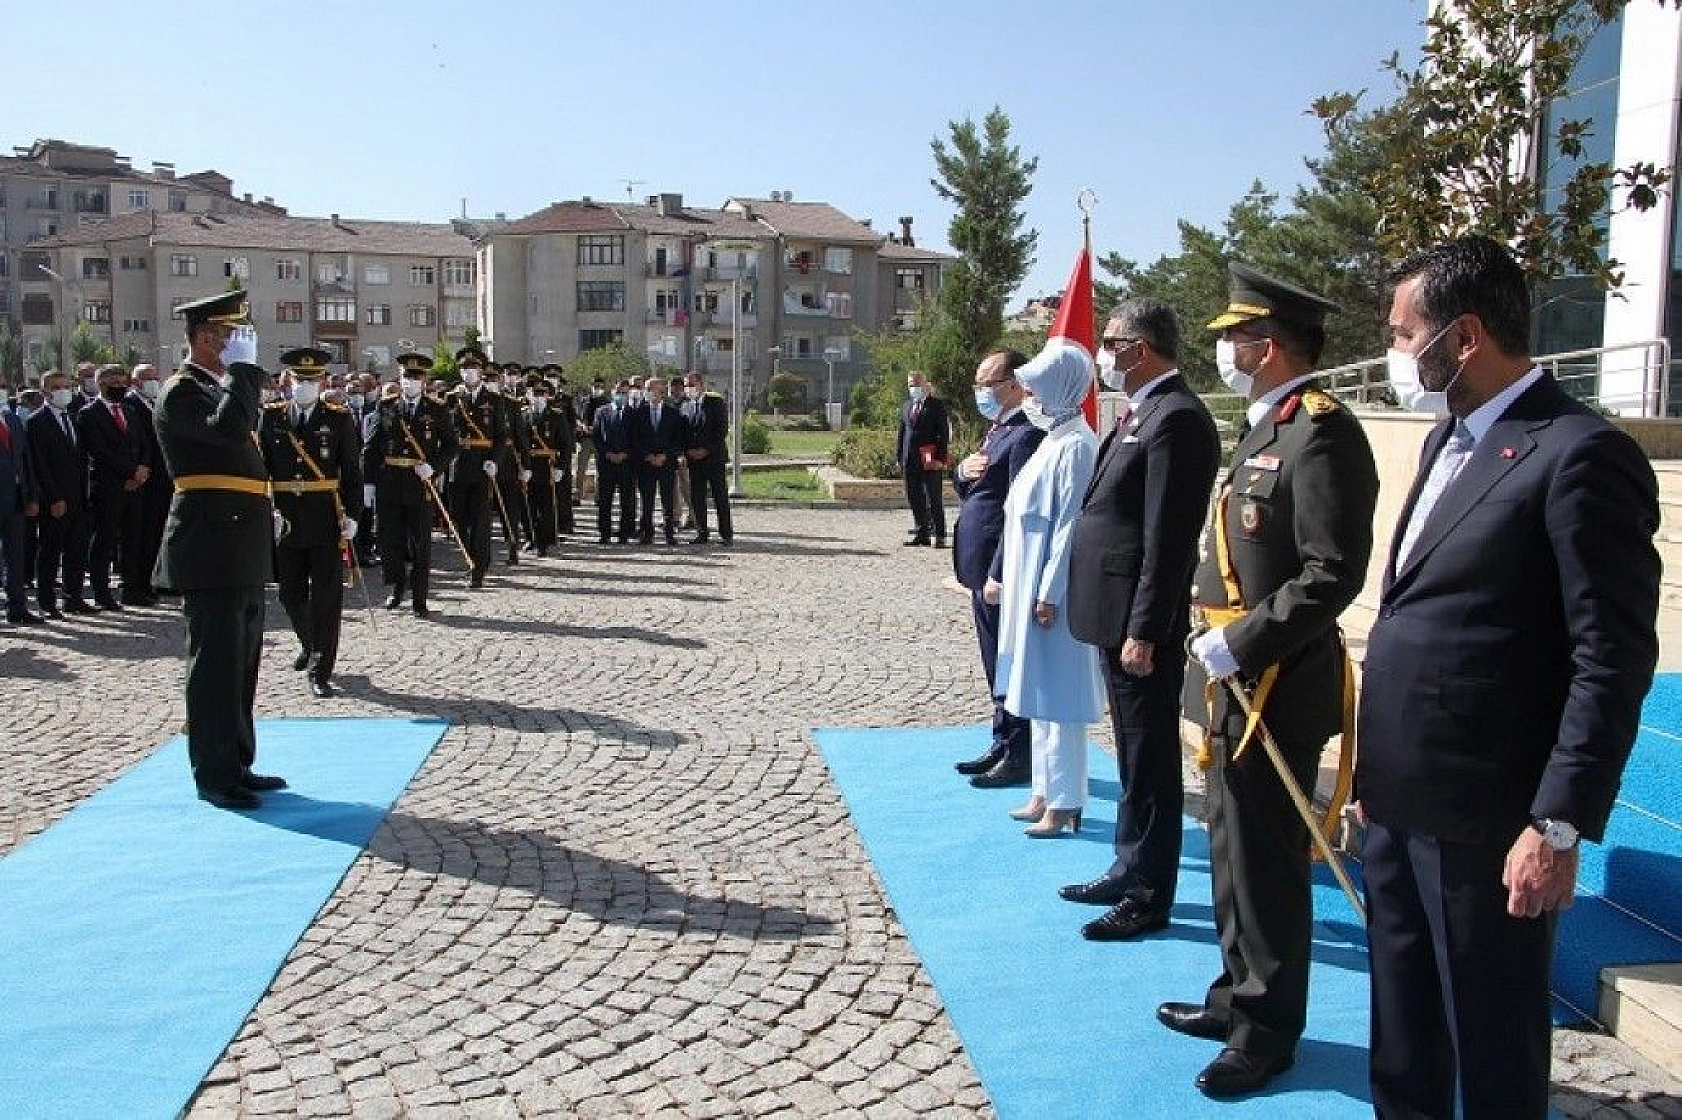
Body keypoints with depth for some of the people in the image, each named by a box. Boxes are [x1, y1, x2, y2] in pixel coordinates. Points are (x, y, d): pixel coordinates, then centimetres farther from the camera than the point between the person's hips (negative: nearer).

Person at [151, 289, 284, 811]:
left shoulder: (219, 386, 19)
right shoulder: (182, 390, -10)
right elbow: (227, 427, -29)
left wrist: (263, 512, 19)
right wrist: (244, 368, -18)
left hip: (243, 547, 10)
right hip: (211, 545, -10)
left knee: (242, 661, 14)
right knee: (215, 662, -4)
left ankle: (238, 764, 23)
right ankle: (214, 775, 5)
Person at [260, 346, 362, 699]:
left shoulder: (339, 419, 2)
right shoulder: (271, 417, 5)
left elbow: (352, 472, 1)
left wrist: (351, 515, -6)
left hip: (327, 520, -2)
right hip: (285, 520, 2)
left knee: (327, 596, -1)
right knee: (291, 594, 12)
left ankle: (320, 670, 7)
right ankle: (309, 643, 40)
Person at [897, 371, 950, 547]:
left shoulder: (936, 405, -1)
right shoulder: (907, 407, 17)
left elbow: (943, 433, -6)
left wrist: (940, 458, -13)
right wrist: (900, 458, 12)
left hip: (930, 460, -6)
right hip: (910, 461, 6)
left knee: (933, 499, -4)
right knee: (914, 499, 8)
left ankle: (939, 535, 1)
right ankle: (922, 533, 16)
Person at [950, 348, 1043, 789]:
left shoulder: (1026, 435, -17)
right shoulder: (996, 429, 15)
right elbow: (970, 491, 21)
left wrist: (997, 576, -23)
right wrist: (962, 471, -2)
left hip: (1000, 571, -10)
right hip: (982, 569, 10)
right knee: (997, 665, 18)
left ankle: (1020, 757, 12)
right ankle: (1004, 745, 30)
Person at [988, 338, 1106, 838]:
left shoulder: (1075, 445, -16)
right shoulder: (1053, 439, 12)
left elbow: (1071, 525, -19)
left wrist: (1049, 594, -20)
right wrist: (1004, 580, 17)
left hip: (1053, 593, -10)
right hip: (1030, 587, 10)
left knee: (1058, 697, -2)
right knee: (1038, 695, 15)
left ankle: (1064, 803, 8)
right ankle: (1046, 793, 25)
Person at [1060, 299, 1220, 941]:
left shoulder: (1176, 418, -17)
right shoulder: (1142, 413, 14)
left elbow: (1168, 539, -21)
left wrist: (1144, 632, -21)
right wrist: (1122, 626, 16)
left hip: (1141, 624, -10)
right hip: (1117, 618, 10)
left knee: (1150, 763, 2)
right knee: (1134, 759, 19)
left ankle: (1149, 898, 15)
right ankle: (1130, 872, 33)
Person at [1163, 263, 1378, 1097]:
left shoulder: (1323, 434, -16)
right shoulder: (1267, 428, 14)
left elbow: (1333, 574, -23)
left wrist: (1239, 646, -21)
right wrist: (1217, 650, 12)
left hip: (1276, 686, -10)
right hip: (1234, 682, 10)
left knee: (1267, 863, 3)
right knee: (1234, 853, 19)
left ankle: (1267, 1030, 19)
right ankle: (1240, 996, 35)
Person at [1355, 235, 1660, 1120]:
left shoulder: (1581, 454, -15)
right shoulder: (1448, 441, 13)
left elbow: (1614, 662, -17)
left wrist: (1560, 825, -18)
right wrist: (1374, 769, 16)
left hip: (1483, 818, -8)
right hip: (1398, 804, 8)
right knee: (1402, 1045, 21)